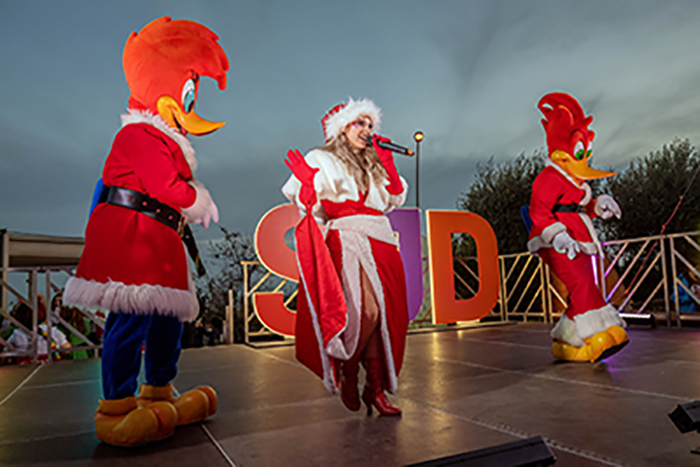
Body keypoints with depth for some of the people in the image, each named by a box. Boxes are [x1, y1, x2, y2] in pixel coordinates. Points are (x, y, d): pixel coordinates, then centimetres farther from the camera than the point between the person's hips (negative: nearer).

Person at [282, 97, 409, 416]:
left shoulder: (373, 162, 26)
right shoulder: (320, 160, 8)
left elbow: (395, 199, 21)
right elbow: (309, 207, 1)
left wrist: (387, 164, 15)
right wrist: (307, 182, -17)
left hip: (380, 244, 6)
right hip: (345, 243, -6)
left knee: (387, 313, -3)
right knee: (365, 310, -20)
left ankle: (376, 388, 6)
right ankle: (347, 374, 4)